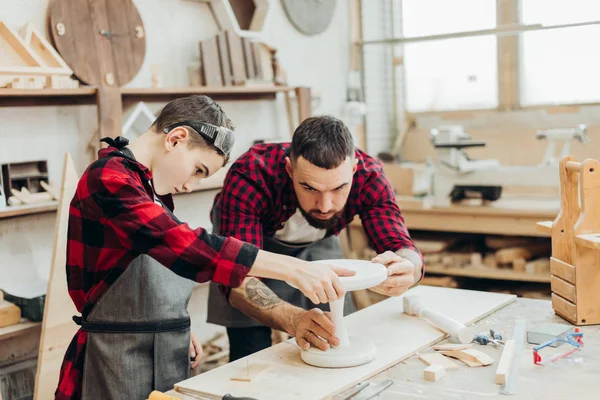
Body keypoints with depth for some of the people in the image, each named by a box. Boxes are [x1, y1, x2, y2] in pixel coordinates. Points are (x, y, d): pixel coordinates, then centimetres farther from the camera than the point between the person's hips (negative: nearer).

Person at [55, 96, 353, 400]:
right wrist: (292, 268, -34)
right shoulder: (110, 178, -18)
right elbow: (181, 244, -30)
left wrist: (178, 328, 8)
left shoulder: (150, 187, 11)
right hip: (119, 361, -8)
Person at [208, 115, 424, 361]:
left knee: (337, 344, 7)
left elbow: (405, 251, -33)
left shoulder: (368, 175, -31)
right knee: (250, 357, -6)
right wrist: (293, 319, -63)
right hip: (250, 240, -2)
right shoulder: (248, 178, -40)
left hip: (316, 244, 3)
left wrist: (407, 268, -58)